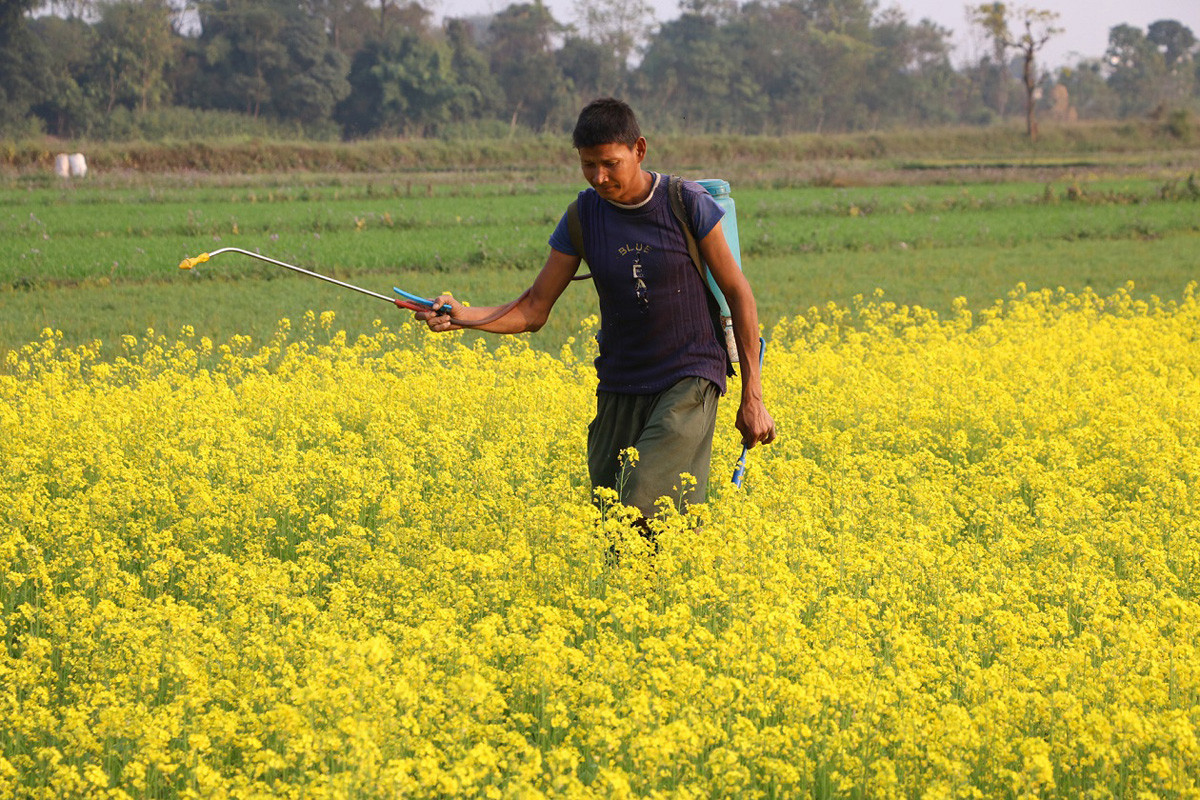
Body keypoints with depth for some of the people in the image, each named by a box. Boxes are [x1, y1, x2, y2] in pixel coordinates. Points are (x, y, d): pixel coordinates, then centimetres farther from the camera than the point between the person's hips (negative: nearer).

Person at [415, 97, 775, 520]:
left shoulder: (689, 205, -9)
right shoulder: (583, 218, 0)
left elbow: (739, 295, -2)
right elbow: (533, 310, 2)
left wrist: (752, 396, -3)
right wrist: (461, 316, -17)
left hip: (689, 380, -4)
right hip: (620, 388, 4)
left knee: (644, 509, -23)